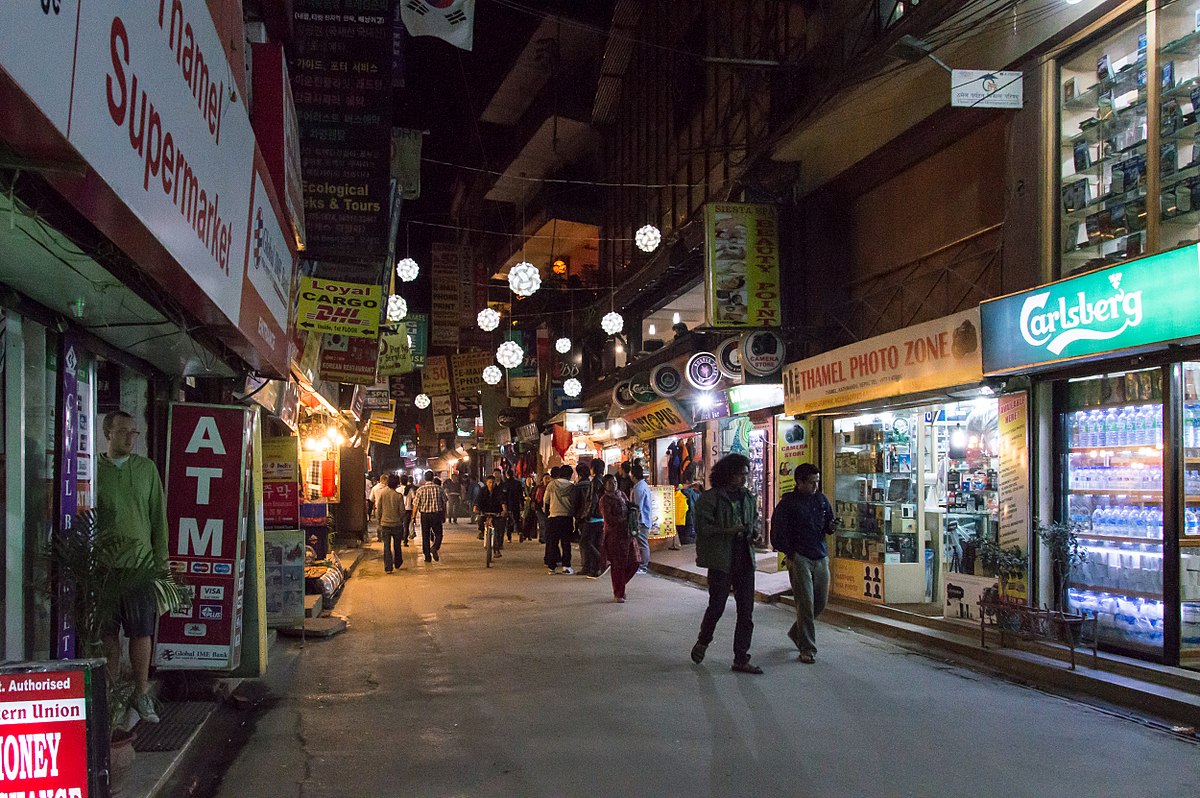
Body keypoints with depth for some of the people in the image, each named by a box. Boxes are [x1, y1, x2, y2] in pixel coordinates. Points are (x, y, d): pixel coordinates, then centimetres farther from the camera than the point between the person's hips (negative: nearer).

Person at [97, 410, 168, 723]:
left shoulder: (146, 468, 7)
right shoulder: (94, 469, 3)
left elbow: (158, 516, 8)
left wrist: (161, 560, 4)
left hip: (140, 561, 1)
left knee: (142, 632, 2)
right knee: (108, 632, 5)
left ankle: (141, 694, 14)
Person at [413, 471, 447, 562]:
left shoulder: (420, 489, -4)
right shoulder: (439, 488, -2)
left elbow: (416, 504, -3)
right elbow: (444, 502, 4)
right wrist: (444, 514, 14)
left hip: (424, 514, 0)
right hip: (436, 514, 0)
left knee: (425, 536, 10)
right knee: (438, 534, 10)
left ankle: (427, 556, 11)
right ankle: (434, 548, -18)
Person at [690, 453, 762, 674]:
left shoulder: (748, 497, 10)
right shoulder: (710, 498, -8)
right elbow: (701, 527, -12)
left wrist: (754, 529, 3)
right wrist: (727, 531, -22)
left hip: (745, 560, 6)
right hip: (721, 560, -6)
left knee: (746, 611, 4)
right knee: (717, 606, 2)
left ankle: (741, 659, 11)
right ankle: (702, 642, 30)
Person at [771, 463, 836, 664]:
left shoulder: (821, 499, 12)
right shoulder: (788, 503, -4)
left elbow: (828, 525, 20)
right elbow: (778, 533, -3)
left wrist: (831, 526, -4)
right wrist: (790, 556, -9)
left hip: (821, 557, 6)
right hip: (799, 557, -6)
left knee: (821, 602, 10)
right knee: (806, 604, -7)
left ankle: (797, 632, 32)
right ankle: (807, 649, 1)